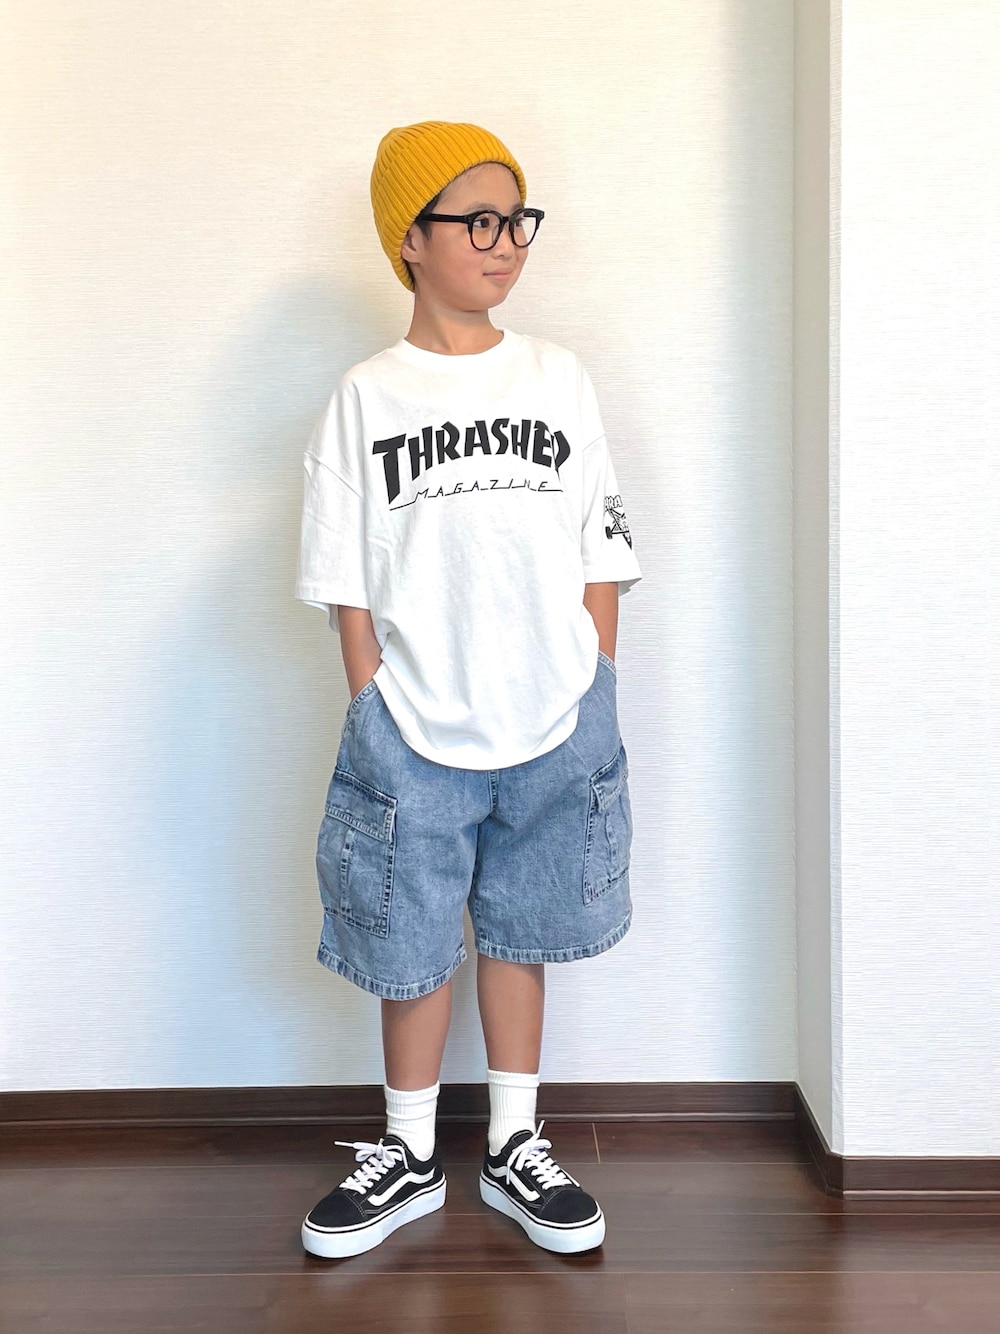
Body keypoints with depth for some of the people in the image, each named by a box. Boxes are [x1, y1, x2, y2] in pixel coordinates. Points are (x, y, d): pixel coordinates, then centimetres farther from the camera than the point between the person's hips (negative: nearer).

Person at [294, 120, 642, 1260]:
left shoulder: (558, 379, 5)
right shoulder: (367, 397, -1)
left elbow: (600, 563, 6)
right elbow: (347, 588, -1)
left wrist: (594, 704, 2)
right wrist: (381, 716, -6)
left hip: (555, 733, 2)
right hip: (413, 737, -1)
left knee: (517, 935, 15)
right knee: (411, 950, 10)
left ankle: (515, 1149, 32)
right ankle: (409, 1159, 30)